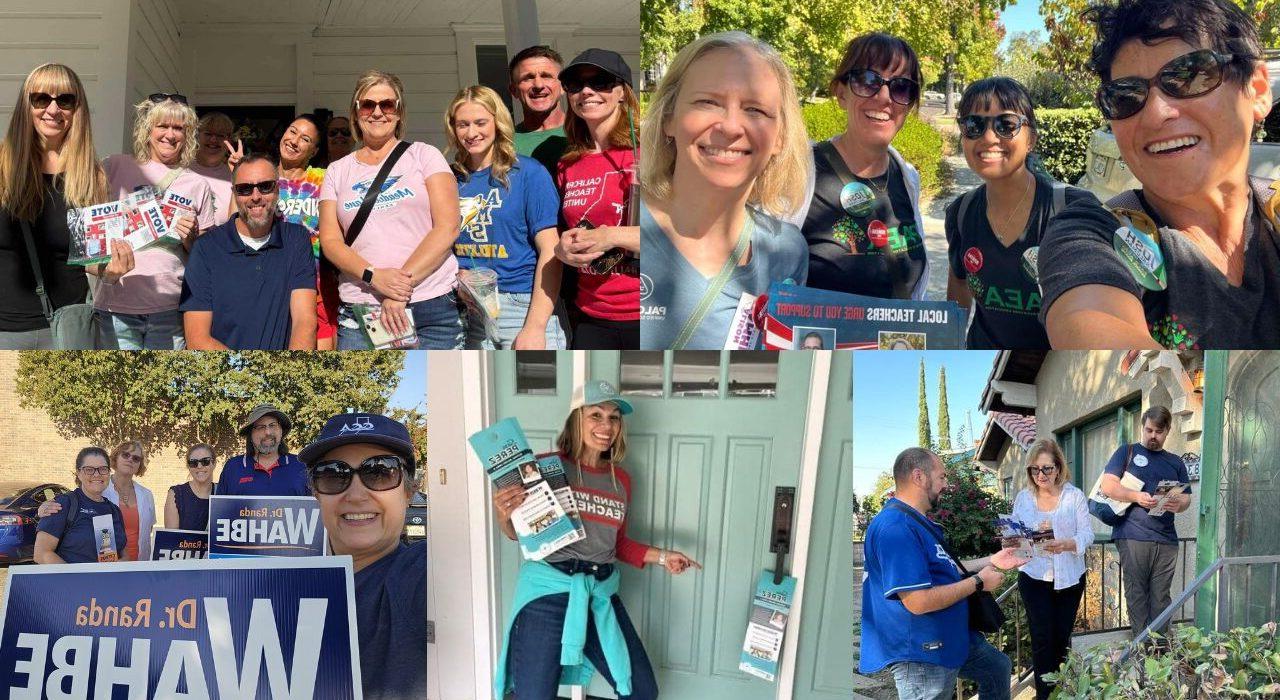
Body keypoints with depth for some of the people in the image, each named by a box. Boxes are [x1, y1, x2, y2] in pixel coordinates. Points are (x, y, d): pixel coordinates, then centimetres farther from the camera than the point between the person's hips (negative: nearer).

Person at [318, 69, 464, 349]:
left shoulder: (424, 156, 7)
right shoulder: (337, 171, 14)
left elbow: (448, 227, -4)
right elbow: (329, 239, 5)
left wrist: (403, 283, -13)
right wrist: (373, 276, -14)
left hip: (433, 306, -1)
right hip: (359, 311, 2)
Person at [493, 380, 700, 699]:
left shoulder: (621, 480, 11)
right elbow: (520, 532, 0)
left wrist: (661, 557, 15)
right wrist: (504, 516, -21)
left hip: (601, 593, 6)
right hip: (548, 590, -6)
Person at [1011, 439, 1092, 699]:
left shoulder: (1075, 495, -4)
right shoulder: (1022, 498, 1)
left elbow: (1087, 534, -10)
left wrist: (1067, 544, -30)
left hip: (1069, 577, 0)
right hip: (1034, 577, 0)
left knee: (1062, 637, 12)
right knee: (1042, 638, -6)